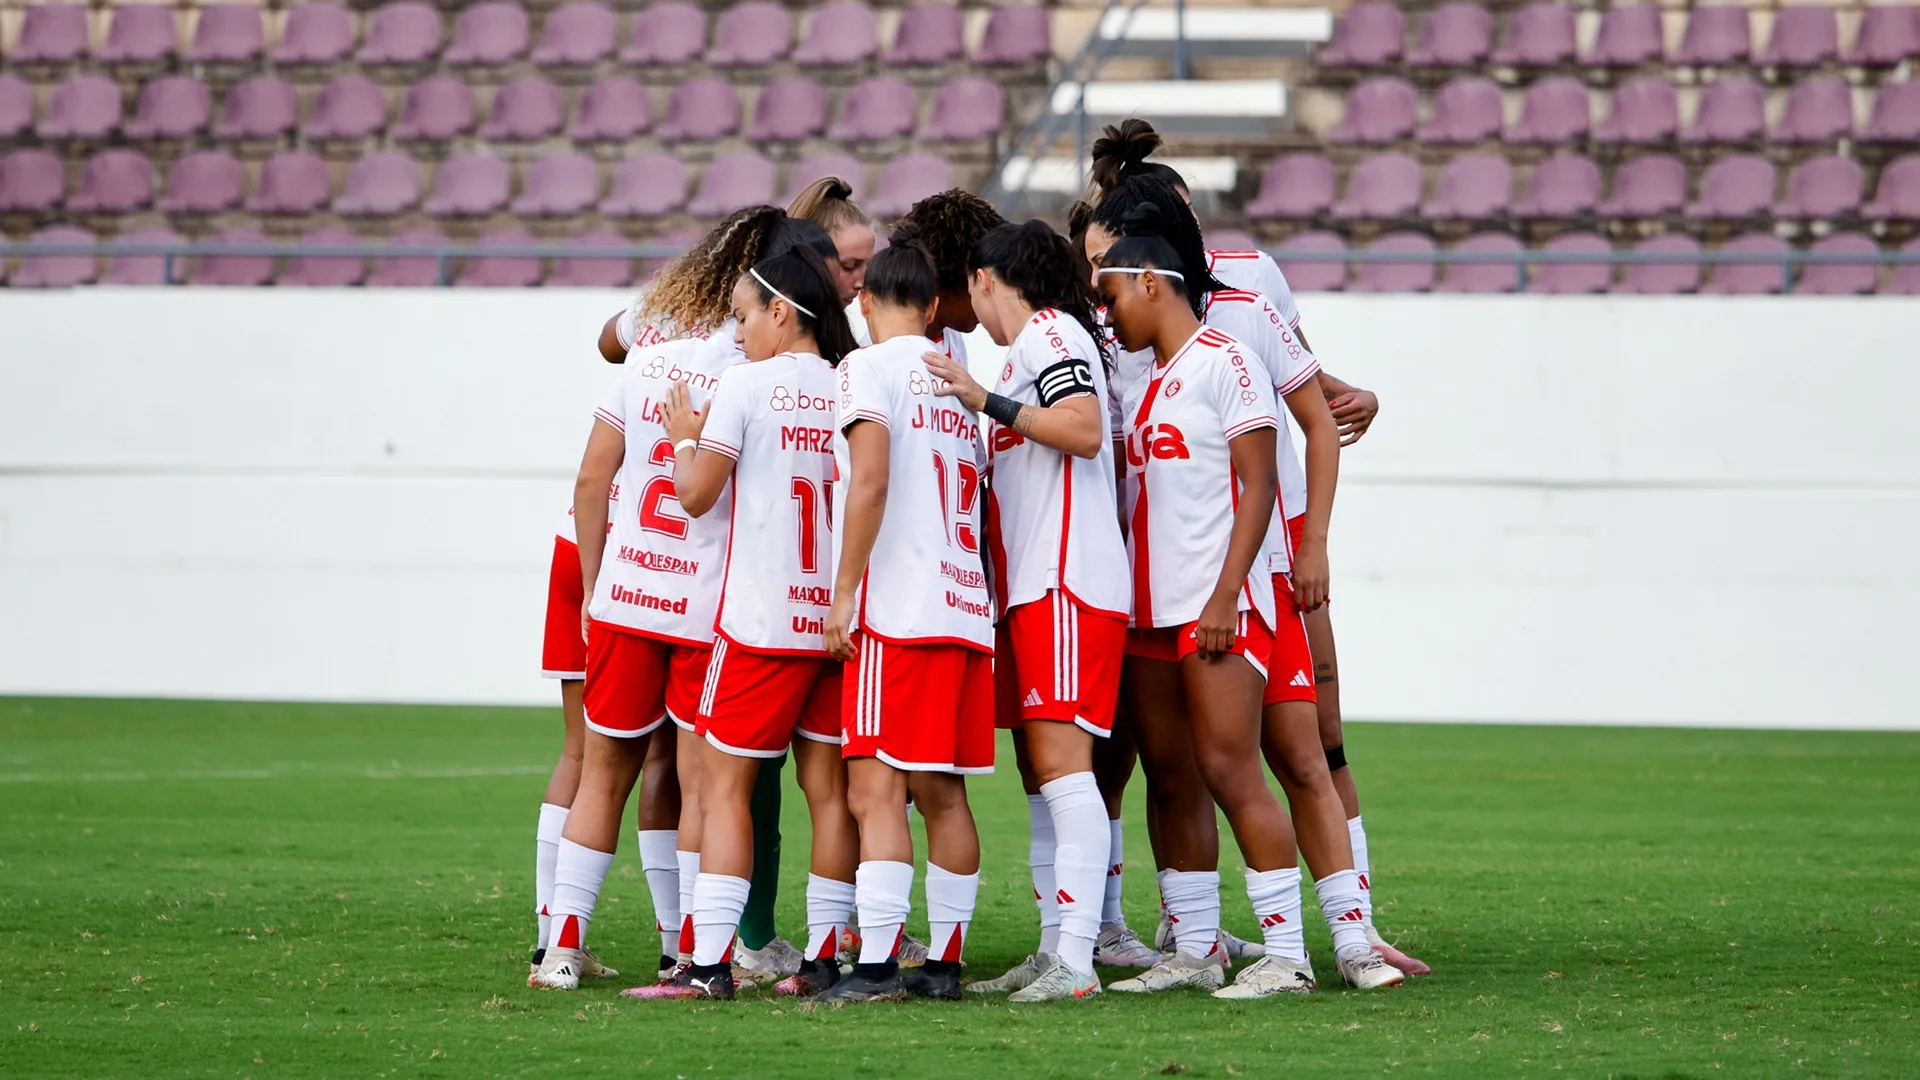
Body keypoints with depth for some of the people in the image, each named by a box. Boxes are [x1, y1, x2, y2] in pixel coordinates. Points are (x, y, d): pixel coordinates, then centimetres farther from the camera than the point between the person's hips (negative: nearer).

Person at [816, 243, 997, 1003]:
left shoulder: (869, 368, -3)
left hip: (897, 608, -7)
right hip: (965, 606, 7)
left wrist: (844, 592, -13)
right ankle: (945, 961, 11)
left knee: (876, 791, -11)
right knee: (942, 793, 10)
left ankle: (876, 963, -18)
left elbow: (870, 482, -15)